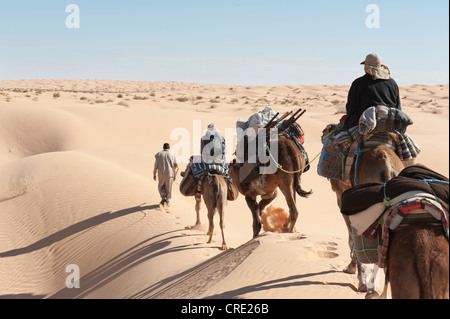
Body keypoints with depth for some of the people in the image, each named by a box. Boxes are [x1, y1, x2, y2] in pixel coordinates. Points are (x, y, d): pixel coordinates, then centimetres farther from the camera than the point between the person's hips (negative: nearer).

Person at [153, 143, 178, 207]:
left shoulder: (158, 154, 3)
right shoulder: (172, 155, 3)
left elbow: (156, 165, -2)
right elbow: (176, 167, 1)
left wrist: (154, 174, 4)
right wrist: (175, 175, 10)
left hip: (161, 174, 0)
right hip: (169, 174, 0)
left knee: (161, 187, 17)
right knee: (168, 188, 11)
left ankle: (163, 198, -2)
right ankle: (167, 202, 14)